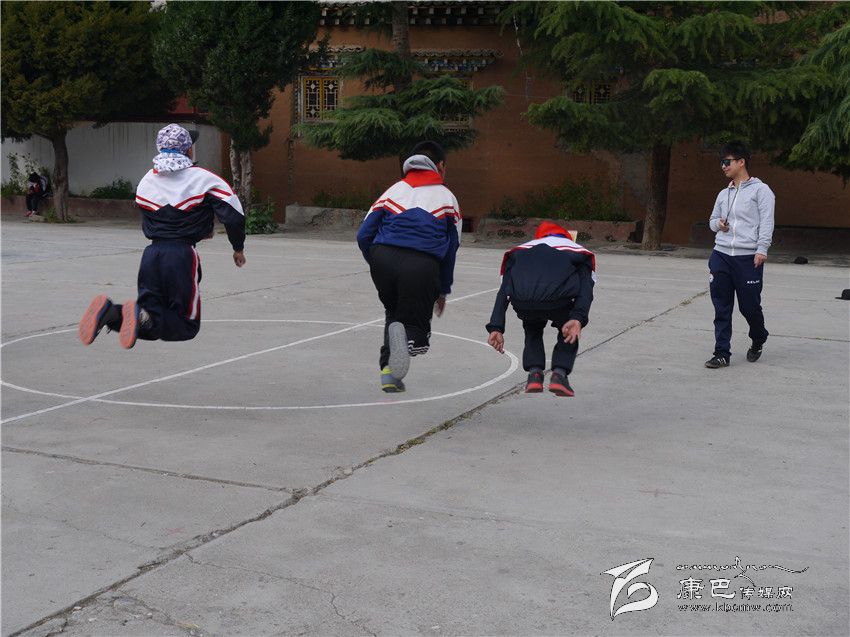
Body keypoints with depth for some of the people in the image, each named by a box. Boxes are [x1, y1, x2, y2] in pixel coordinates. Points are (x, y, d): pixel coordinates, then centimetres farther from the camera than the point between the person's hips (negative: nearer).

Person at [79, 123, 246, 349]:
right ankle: (143, 318, -26)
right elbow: (233, 216, -6)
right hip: (182, 255, -5)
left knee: (151, 326, 13)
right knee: (187, 326, 4)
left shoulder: (146, 180, 13)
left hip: (151, 253, 5)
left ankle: (111, 312, -18)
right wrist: (238, 249, 12)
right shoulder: (203, 179, -2)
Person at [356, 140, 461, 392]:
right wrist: (443, 290, 28)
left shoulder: (394, 190, 23)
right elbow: (451, 250, 18)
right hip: (422, 265, -2)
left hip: (383, 258, 2)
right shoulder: (447, 197, 20)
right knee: (418, 334, 10)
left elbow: (363, 235, 13)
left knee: (394, 313, 29)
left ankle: (388, 371, 13)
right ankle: (406, 335, -26)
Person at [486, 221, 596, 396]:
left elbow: (504, 291, 23)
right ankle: (559, 374, 15)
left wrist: (496, 327, 16)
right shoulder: (579, 252, 31)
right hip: (558, 299, -2)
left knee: (532, 330, 36)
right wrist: (578, 319, -3)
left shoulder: (518, 252, 36)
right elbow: (586, 287, 10)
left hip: (522, 301, 2)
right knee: (570, 332, 32)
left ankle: (534, 375, 19)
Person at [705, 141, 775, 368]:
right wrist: (718, 223, 4)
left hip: (748, 257, -5)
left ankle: (758, 341, 30)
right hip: (721, 255, 5)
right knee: (722, 309, 1)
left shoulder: (760, 190, 0)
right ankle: (722, 354, 5)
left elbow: (767, 221, -7)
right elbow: (713, 219, 28)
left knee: (750, 306, 2)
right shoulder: (723, 194, 18)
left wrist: (761, 249, -17)